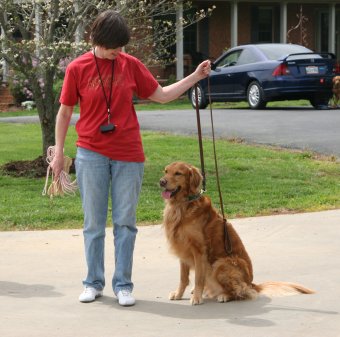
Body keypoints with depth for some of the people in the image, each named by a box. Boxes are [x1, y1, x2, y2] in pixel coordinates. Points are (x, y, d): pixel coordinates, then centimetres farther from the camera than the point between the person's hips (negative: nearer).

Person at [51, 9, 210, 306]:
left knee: (125, 222, 3)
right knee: (94, 223, 5)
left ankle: (123, 285, 10)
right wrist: (59, 152, 4)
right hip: (91, 154, -1)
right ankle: (93, 283, 16)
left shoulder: (131, 65, 1)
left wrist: (195, 76, 4)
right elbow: (65, 112, 5)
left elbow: (161, 95, 10)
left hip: (128, 155, 1)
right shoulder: (77, 69, -3)